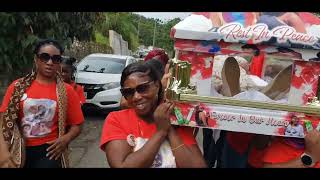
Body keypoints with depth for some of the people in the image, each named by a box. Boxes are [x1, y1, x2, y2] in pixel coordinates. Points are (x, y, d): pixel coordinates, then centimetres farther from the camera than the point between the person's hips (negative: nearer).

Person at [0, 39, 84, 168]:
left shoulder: (67, 91, -2)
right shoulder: (17, 87, 1)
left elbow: (76, 124, 3)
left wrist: (65, 139, -17)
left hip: (50, 151, -1)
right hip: (19, 152, 2)